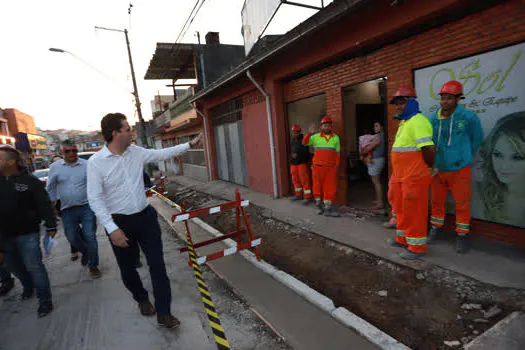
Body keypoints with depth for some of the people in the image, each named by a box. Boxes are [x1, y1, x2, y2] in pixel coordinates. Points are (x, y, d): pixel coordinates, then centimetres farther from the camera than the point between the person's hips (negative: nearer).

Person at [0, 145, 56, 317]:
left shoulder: (30, 181, -12)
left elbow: (44, 204, -10)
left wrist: (51, 225, -9)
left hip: (27, 233, -6)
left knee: (33, 266, -2)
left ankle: (44, 300, 12)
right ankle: (28, 287, 46)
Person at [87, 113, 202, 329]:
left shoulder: (137, 152, 0)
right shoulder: (96, 162, -12)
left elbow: (163, 154, 13)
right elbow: (95, 199, -14)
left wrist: (189, 145, 15)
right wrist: (112, 229, -21)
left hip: (145, 217, 3)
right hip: (120, 223, -3)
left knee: (157, 264, 1)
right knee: (127, 268, 14)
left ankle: (163, 313, 13)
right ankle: (142, 299, 43)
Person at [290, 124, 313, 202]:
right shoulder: (293, 141, 12)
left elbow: (306, 152, -14)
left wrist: (297, 155, -20)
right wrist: (292, 155, 4)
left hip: (302, 163, -7)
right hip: (294, 164, 8)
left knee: (304, 180, -5)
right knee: (295, 180, 12)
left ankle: (307, 197, 1)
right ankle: (298, 195, 25)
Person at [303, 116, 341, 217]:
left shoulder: (336, 137, 5)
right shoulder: (316, 137, 0)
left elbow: (337, 153, 8)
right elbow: (305, 142, -10)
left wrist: (336, 166, 4)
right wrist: (310, 133, -25)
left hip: (331, 168, 2)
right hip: (318, 167, -1)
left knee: (330, 188, 1)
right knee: (318, 186, 9)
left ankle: (328, 209, 7)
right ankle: (319, 205, 26)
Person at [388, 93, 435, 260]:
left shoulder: (418, 121, -15)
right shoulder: (404, 122, 16)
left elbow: (428, 149, -23)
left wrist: (429, 165, -7)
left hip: (415, 177, -10)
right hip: (401, 176, 10)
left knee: (413, 210, -1)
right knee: (401, 207, 19)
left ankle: (417, 246, 12)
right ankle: (403, 238, 35)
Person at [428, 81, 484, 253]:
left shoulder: (469, 117, -11)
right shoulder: (433, 119, -3)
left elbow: (477, 139, 4)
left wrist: (465, 158, 10)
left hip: (459, 170, -3)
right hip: (438, 169, 3)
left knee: (462, 204, 5)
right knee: (437, 201, 14)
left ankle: (462, 235, 20)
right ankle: (436, 227, 32)